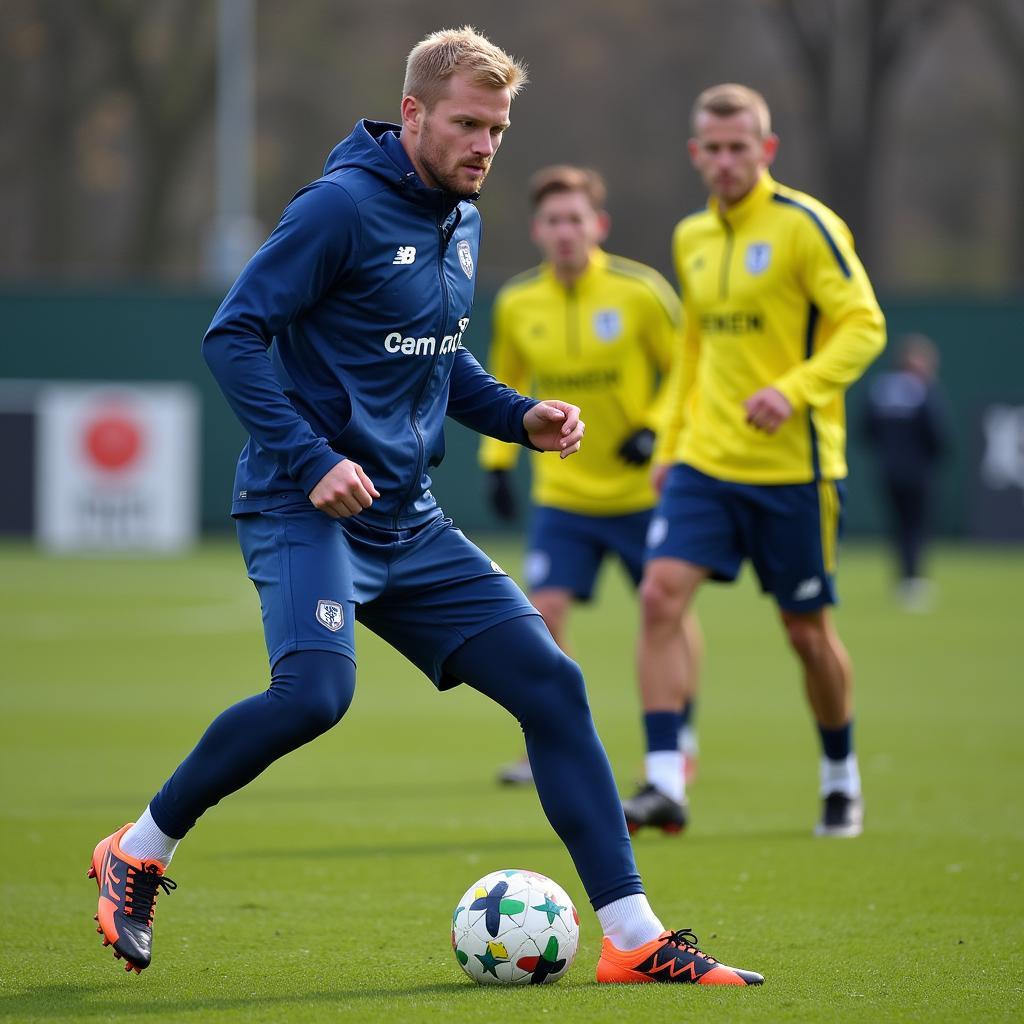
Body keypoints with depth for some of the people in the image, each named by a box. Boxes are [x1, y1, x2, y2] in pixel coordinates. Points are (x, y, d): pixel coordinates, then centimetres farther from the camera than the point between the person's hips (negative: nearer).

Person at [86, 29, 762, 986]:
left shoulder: (462, 222, 13)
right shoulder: (342, 205, -12)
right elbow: (232, 337, -14)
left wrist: (518, 416, 10)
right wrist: (313, 460, -22)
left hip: (409, 523, 8)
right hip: (303, 507, -8)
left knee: (552, 684, -2)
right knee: (315, 690, -30)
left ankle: (633, 939, 1)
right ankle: (139, 851, -6)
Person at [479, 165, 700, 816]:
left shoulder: (640, 292, -11)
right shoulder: (516, 305, -2)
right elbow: (507, 386, 15)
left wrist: (655, 427, -16)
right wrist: (497, 460, 6)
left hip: (641, 489, -2)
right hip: (562, 493, 2)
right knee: (545, 611, -9)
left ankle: (678, 738, 16)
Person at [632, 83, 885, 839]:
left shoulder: (805, 226, -9)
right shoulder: (692, 238, 11)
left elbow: (864, 326, -13)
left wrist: (796, 390, -27)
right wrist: (670, 443, 19)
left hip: (792, 466, -5)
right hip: (705, 461, 5)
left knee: (807, 630, 5)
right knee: (661, 596, -14)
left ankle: (842, 779, 28)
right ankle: (665, 783, -15)